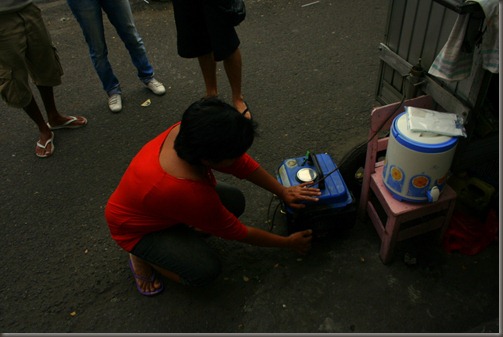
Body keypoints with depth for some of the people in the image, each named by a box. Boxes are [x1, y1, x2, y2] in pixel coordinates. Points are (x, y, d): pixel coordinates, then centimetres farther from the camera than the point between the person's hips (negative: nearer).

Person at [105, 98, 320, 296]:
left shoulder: (190, 132, -26)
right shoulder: (187, 192, -42)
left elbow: (243, 164, -10)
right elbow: (235, 231, -25)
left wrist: (282, 191, -7)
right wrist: (289, 243, -14)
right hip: (137, 227, -7)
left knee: (235, 201, -8)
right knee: (205, 271, -23)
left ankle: (178, 239, 5)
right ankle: (142, 257, 1)